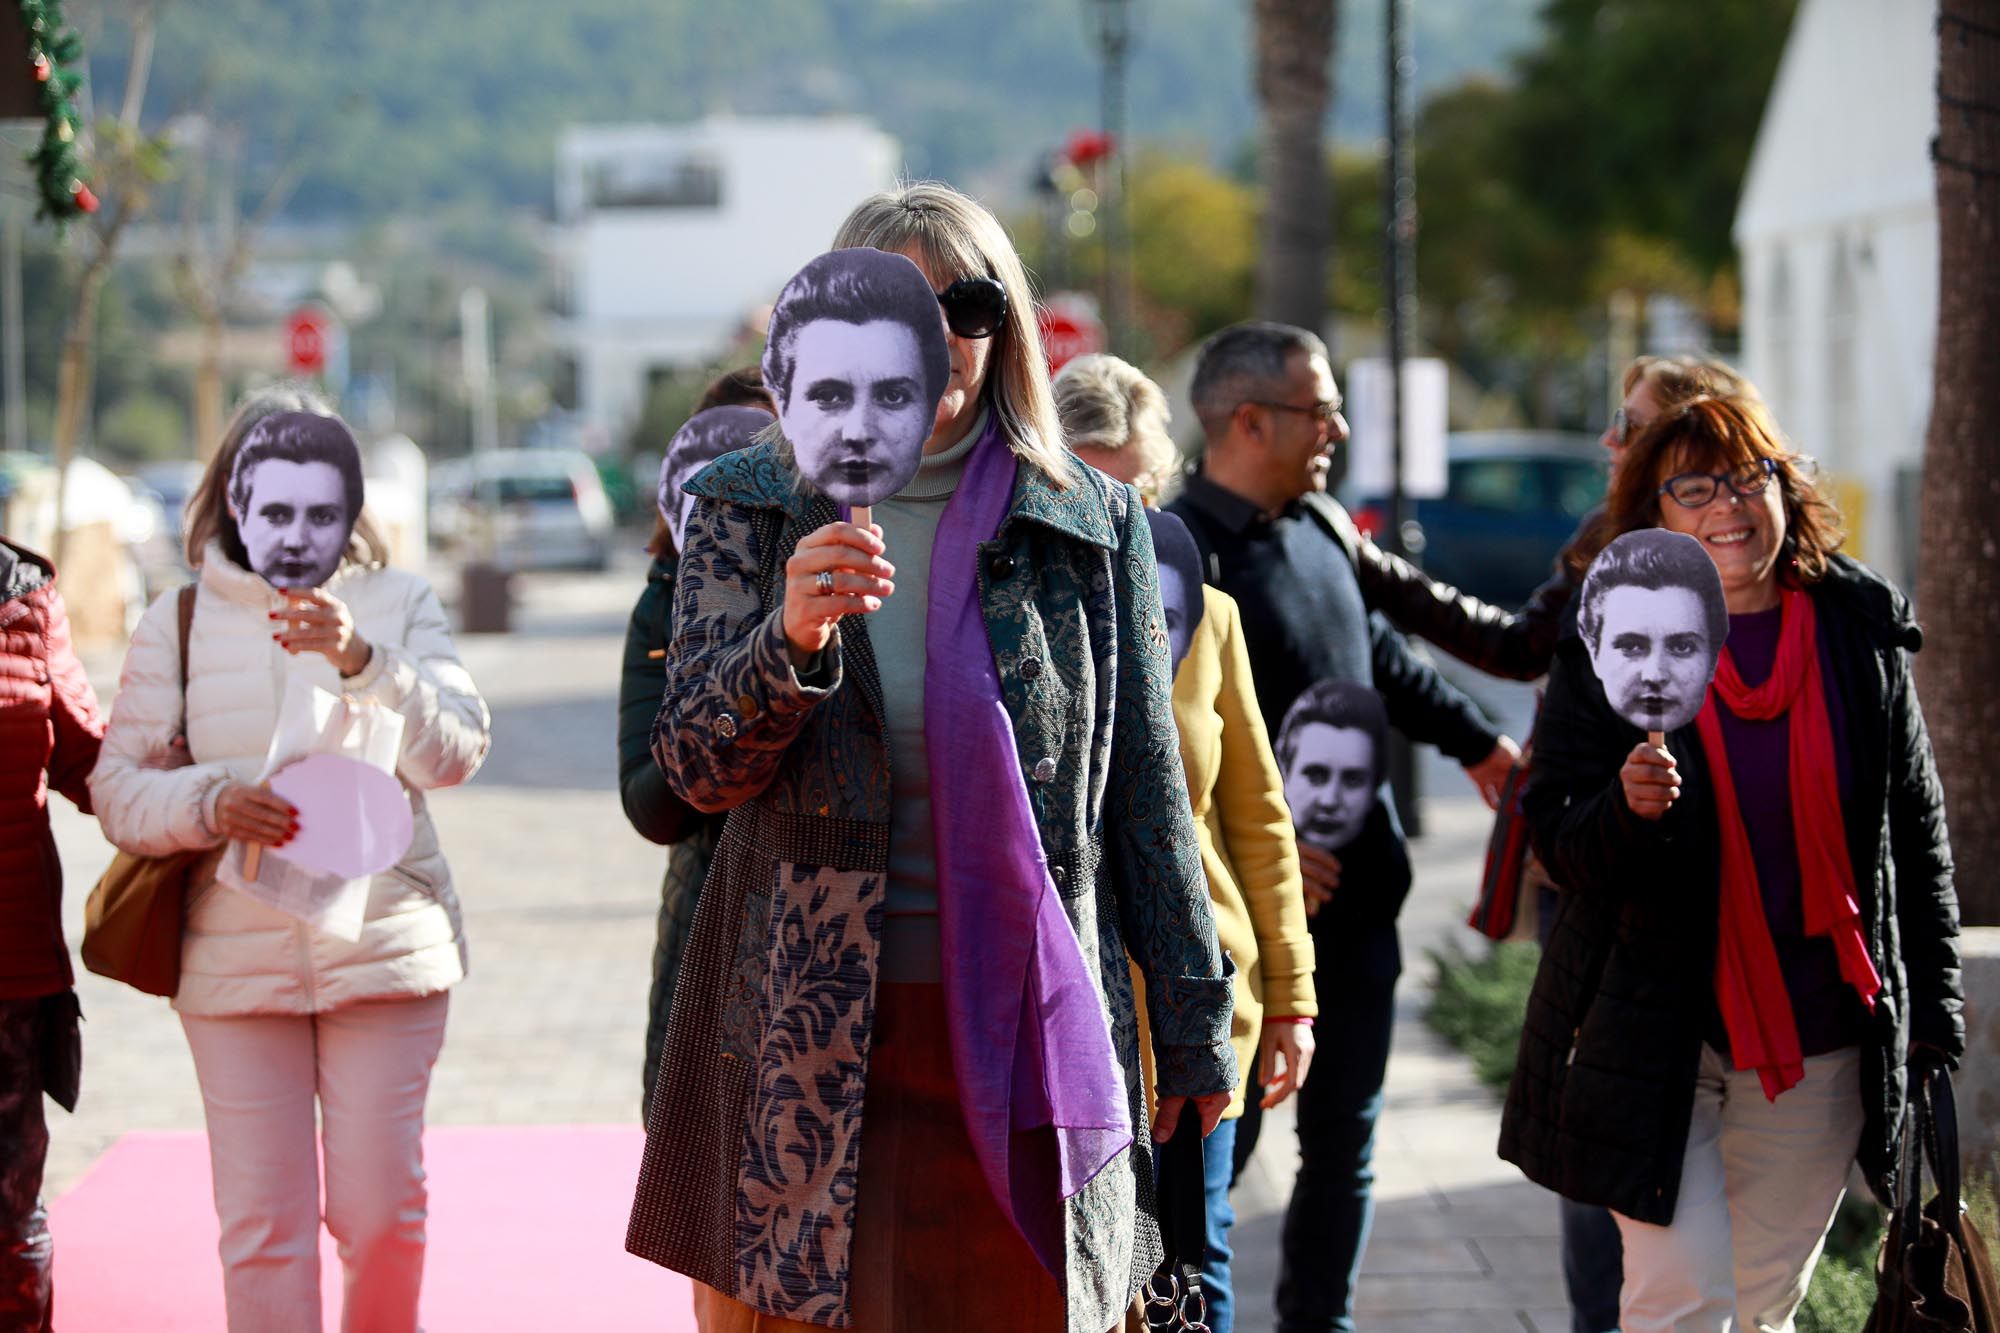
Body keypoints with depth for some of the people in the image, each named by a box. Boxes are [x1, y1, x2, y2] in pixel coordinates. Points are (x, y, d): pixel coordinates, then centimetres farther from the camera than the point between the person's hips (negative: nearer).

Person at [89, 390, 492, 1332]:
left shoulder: (398, 604, 7)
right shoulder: (178, 621, 8)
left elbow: (453, 753, -6)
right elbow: (117, 791, 5)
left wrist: (362, 660, -21)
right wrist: (209, 803, -16)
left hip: (384, 945, 0)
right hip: (233, 962, 1)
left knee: (381, 1210, 1)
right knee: (262, 1221, -1)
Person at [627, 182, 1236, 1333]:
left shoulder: (1091, 525, 6)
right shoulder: (753, 509, 4)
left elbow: (1146, 789, 9)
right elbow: (697, 767, -4)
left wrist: (1194, 1022, 9)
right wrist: (790, 639, -24)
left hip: (1023, 1041, 0)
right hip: (811, 1042, 0)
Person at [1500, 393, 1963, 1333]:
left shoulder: (1862, 636, 3)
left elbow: (1917, 833, 9)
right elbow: (1561, 847, -6)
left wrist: (1931, 1011, 6)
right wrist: (1628, 809, -28)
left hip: (1819, 1042, 3)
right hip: (1656, 1038, -3)